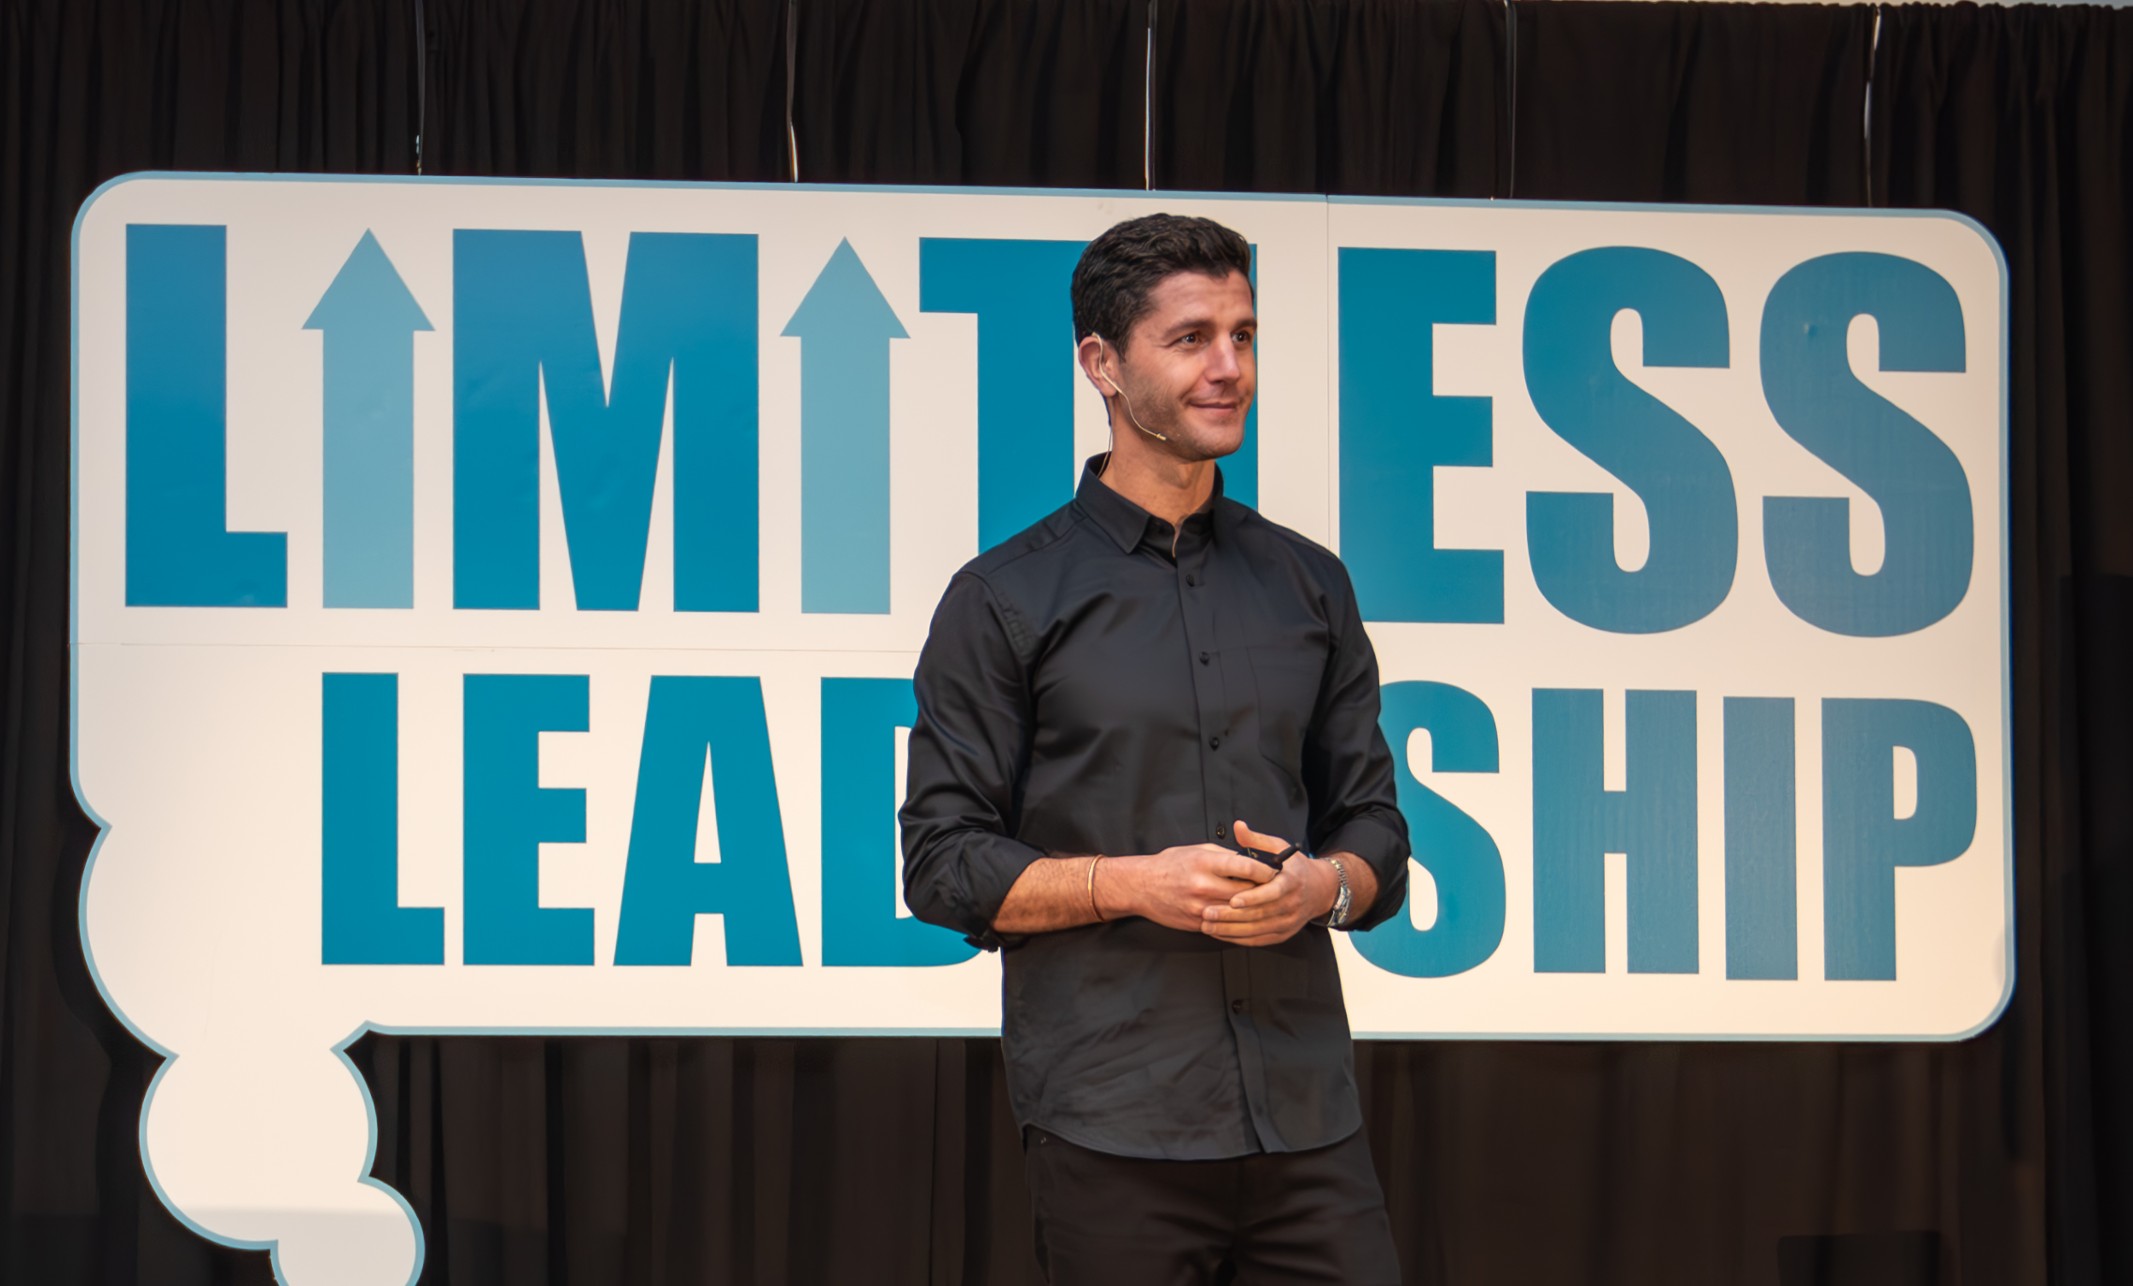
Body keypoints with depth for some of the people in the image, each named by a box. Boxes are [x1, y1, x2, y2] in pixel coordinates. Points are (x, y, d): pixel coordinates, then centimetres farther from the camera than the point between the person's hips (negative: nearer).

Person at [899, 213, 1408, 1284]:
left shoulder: (1310, 586, 14)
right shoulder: (1005, 600, 2)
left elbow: (1376, 826, 17)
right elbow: (944, 865, -1)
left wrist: (1323, 884, -5)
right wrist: (1138, 883, -14)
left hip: (1307, 1117, 3)